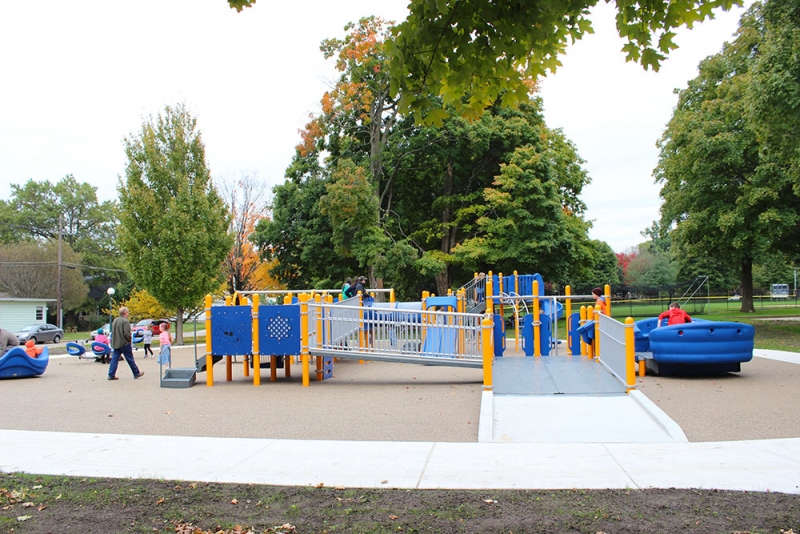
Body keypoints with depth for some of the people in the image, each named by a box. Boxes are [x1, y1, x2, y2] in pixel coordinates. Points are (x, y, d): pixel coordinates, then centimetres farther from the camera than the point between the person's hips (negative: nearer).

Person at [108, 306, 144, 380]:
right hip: (124, 343, -7)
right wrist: (130, 339, -6)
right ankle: (136, 373, 13)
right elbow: (126, 333, -21)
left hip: (115, 343, 7)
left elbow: (112, 331, 16)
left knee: (114, 359, 7)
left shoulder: (115, 320, 11)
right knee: (130, 359, 3)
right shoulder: (125, 321, -15)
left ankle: (111, 375, 2)